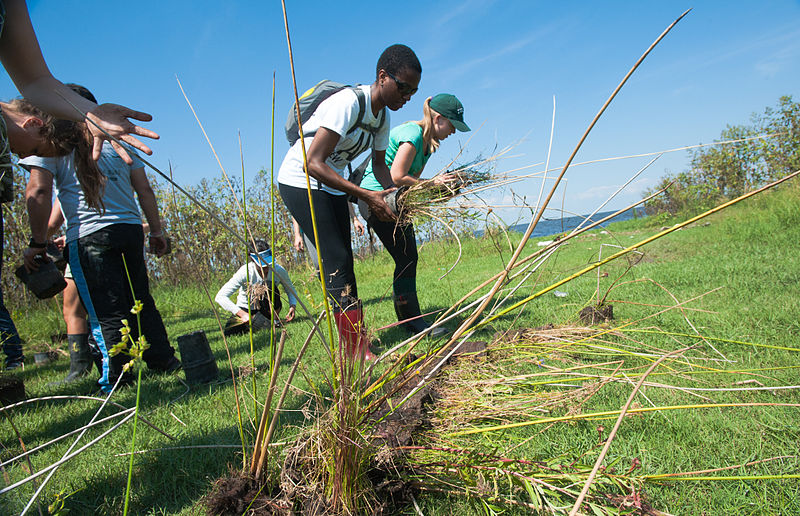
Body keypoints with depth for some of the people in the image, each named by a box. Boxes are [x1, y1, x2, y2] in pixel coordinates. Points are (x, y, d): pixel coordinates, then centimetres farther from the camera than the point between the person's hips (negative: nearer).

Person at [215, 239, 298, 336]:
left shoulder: (279, 270, -18)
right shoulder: (245, 272, -26)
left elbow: (291, 290, 0)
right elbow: (220, 297, -30)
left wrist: (292, 306, -22)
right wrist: (242, 314, -40)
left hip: (267, 306, 1)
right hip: (245, 307, 0)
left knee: (270, 288, -31)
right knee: (230, 332, -24)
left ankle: (275, 319, -8)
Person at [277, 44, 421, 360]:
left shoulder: (383, 114, 1)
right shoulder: (348, 103, -26)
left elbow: (379, 163, 13)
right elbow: (314, 164, -31)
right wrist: (367, 196, -32)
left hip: (331, 185, 9)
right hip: (300, 181, -9)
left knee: (342, 264, 6)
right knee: (336, 262, -15)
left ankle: (350, 348, 12)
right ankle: (359, 353, -12)